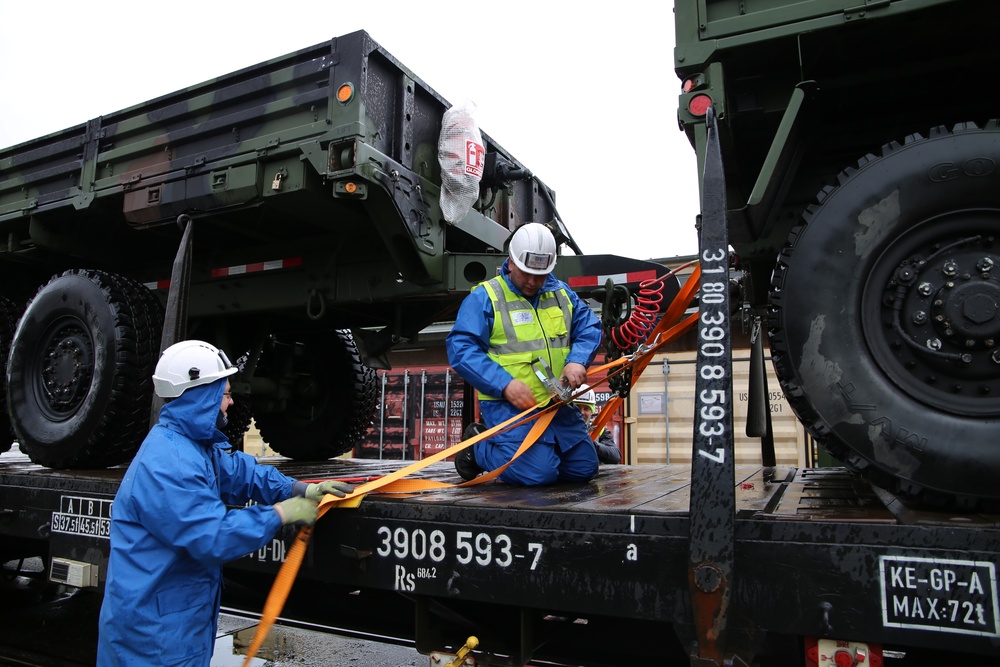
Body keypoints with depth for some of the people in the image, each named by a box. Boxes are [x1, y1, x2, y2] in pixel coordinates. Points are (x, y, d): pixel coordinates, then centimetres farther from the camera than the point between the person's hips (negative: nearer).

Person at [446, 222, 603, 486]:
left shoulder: (561, 292, 13)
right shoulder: (484, 297, -7)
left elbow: (590, 327, 10)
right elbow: (460, 348, -14)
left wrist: (577, 360, -12)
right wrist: (505, 384, -24)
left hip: (556, 403, 7)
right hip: (508, 404, -6)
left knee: (583, 469, 8)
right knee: (538, 473, -20)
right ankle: (478, 449, 6)